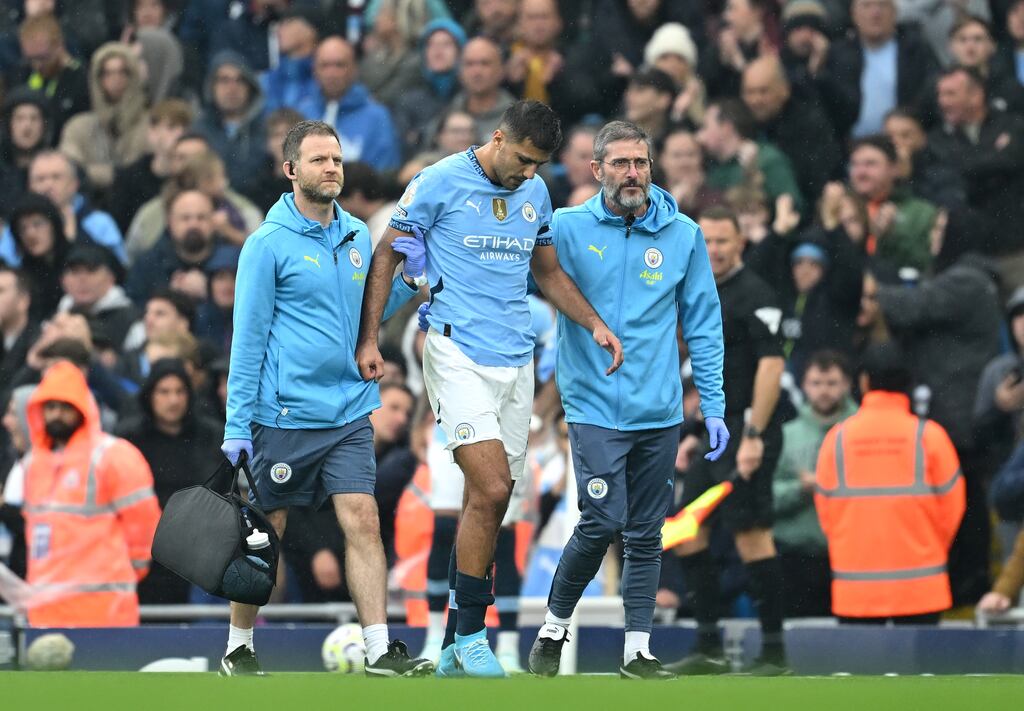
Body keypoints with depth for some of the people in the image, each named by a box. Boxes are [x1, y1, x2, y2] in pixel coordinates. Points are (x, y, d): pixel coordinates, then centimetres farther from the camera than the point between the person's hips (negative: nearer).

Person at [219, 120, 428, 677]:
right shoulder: (269, 244, -7)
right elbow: (247, 339, -7)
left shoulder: (357, 237, 10)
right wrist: (237, 424, -10)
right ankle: (238, 647, 19)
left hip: (349, 413, 4)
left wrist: (408, 279, 1)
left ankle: (380, 651, -10)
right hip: (284, 416, -4)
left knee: (362, 522, -6)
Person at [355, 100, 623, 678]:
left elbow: (549, 272, 24)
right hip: (459, 357, -6)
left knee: (491, 502, 4)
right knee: (490, 490, -18)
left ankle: (455, 647, 11)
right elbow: (387, 255, 0)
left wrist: (596, 325, 11)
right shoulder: (440, 183, -6)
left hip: (516, 361, 6)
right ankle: (472, 635, -8)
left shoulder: (536, 192, 11)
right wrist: (369, 339, -5)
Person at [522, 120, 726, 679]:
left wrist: (713, 407, 7)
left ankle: (637, 649, 14)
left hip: (659, 413, 3)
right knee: (603, 522, -14)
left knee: (646, 533, 7)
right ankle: (554, 626, 7)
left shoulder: (684, 235, 4)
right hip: (594, 407, -3)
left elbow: (703, 326, 10)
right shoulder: (566, 229, -3)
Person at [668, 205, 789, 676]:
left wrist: (753, 435, -24)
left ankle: (774, 651, -5)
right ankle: (708, 650, 14)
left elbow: (771, 364, -19)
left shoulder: (753, 295, -11)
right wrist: (695, 433, 21)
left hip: (746, 432, -10)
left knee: (751, 534, -10)